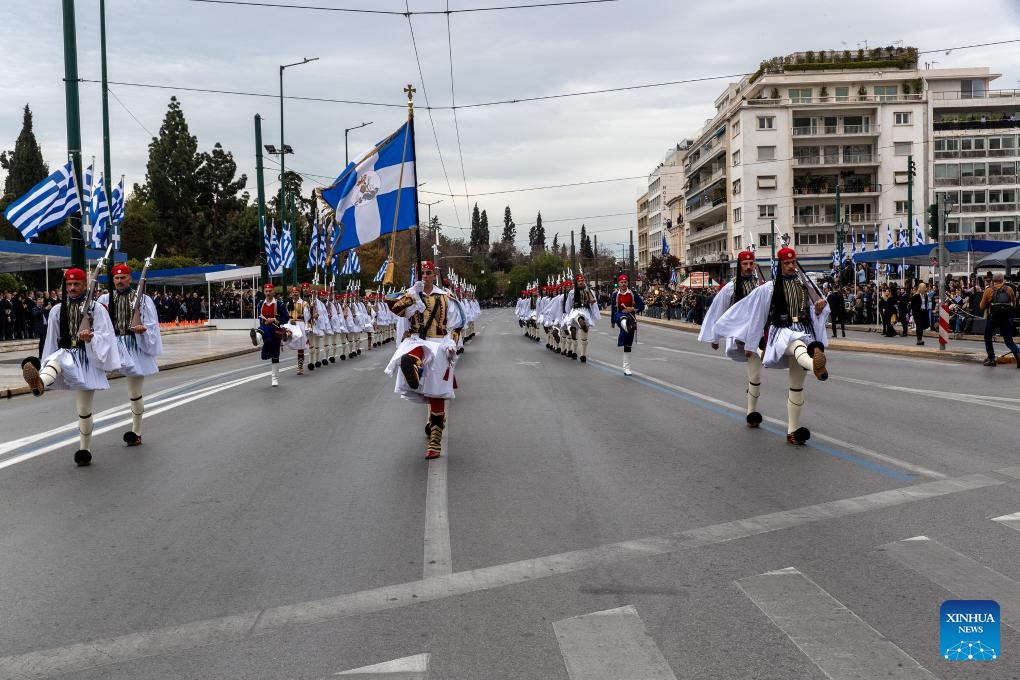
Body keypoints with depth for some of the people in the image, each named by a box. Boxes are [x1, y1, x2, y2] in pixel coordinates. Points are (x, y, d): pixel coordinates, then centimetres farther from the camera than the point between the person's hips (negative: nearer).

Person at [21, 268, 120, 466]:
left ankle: (85, 450, 18)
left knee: (84, 409, 4)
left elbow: (105, 337, -7)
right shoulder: (57, 310, 6)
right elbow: (52, 340, 11)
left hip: (87, 360, -1)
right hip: (66, 355, 1)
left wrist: (91, 338, -28)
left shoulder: (97, 309, -2)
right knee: (56, 358, -38)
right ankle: (40, 383, -70)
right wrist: (46, 365, 13)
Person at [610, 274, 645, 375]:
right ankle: (628, 326, -80)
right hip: (619, 315, -1)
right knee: (624, 319, -42)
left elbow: (642, 306, 0)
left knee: (628, 344, 5)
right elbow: (612, 308, 8)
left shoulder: (633, 293, 0)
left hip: (630, 316, 1)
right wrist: (612, 322, 12)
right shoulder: (615, 294, 0)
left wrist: (632, 309, -17)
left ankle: (626, 368, 13)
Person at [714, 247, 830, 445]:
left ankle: (793, 431, 11)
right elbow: (747, 307, 7)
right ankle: (816, 367, -77)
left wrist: (820, 307, -10)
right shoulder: (769, 288, 3)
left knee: (797, 385, 4)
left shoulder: (805, 284, 11)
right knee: (796, 343, -42)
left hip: (804, 331, 4)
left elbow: (816, 313, 14)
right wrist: (722, 324, 8)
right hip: (782, 331, -4)